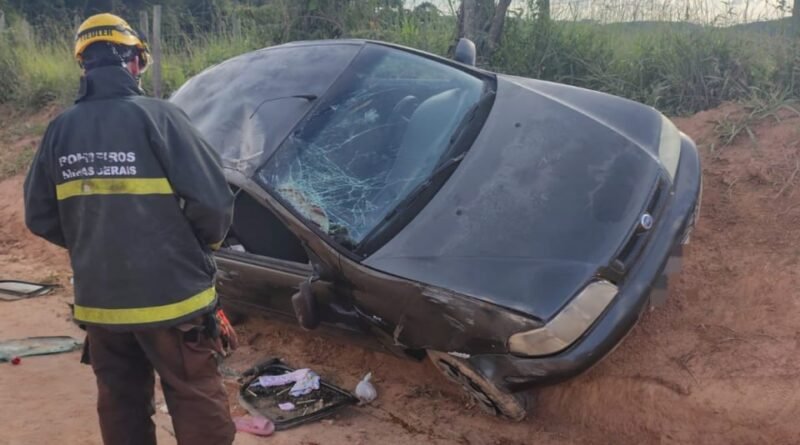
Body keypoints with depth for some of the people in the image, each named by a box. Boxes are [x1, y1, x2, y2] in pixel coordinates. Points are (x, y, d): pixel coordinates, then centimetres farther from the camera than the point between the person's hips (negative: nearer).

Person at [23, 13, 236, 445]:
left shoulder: (60, 128, 0)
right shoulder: (155, 116, -15)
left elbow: (39, 216, 6)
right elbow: (213, 200, -17)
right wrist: (201, 245, 3)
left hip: (98, 300, 5)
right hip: (170, 294, -5)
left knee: (121, 405, 20)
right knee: (197, 402, 8)